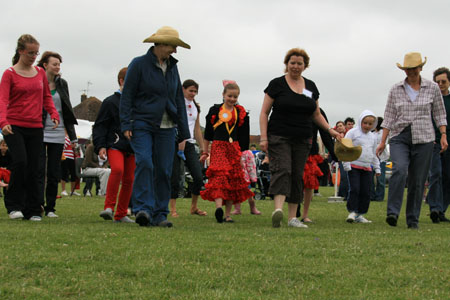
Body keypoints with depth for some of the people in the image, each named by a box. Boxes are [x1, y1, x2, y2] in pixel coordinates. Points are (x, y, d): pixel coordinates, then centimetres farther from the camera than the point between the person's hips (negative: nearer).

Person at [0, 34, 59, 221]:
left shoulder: (40, 73, 12)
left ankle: (33, 211, 10)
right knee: (20, 161, -20)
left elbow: (46, 97, 19)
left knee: (33, 169, 3)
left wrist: (54, 114, -1)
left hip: (35, 128, 4)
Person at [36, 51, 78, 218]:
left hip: (57, 134, 4)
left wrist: (72, 136, 12)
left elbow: (67, 111, 15)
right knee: (39, 171, -9)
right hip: (39, 133, -4)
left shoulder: (62, 84, 11)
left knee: (54, 173, 5)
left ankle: (50, 208, 11)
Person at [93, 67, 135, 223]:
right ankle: (109, 206, -22)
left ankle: (121, 214, 14)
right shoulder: (110, 102, 0)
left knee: (129, 179, 4)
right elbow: (99, 126, -1)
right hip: (115, 145, -5)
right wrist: (100, 146, -11)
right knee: (117, 169, -29)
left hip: (132, 148, 5)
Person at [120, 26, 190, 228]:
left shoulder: (172, 67, 15)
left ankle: (160, 215, 6)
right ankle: (143, 209, -20)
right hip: (142, 124, -5)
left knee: (164, 170, 0)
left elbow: (179, 100, 19)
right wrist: (126, 125, -12)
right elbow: (126, 95, -3)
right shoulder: (139, 64, -2)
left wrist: (183, 132, 16)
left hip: (166, 127, 5)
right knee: (144, 163, -21)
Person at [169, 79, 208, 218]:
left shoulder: (196, 107, 18)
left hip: (190, 144, 5)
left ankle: (194, 206, 14)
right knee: (175, 177, -5)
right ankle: (173, 209, 5)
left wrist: (203, 148, 19)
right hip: (175, 143, -5)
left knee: (199, 177, -3)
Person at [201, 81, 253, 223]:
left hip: (234, 149, 3)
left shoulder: (241, 113, 10)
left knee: (233, 181, 3)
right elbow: (208, 134, 10)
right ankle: (218, 207, -36)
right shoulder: (215, 110, 6)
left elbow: (244, 137, 12)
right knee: (218, 176, -21)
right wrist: (205, 152, 9)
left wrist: (241, 153, 6)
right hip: (218, 147, -3)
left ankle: (227, 215, 9)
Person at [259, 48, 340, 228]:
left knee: (297, 175, 4)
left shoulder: (311, 86, 13)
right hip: (279, 138, -5)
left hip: (302, 140, 5)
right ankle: (278, 210, -35)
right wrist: (263, 137, -11)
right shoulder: (277, 84, -1)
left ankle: (292, 218, 9)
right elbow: (264, 112, -2)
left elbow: (316, 114, 20)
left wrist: (330, 129, 5)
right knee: (282, 170, -20)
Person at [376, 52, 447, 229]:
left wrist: (443, 135, 0)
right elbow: (389, 117, 7)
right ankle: (392, 213, -27)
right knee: (399, 170, -25)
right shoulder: (396, 90, 7)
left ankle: (413, 220, 12)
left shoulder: (432, 88, 5)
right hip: (399, 137, 0)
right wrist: (383, 141, 2)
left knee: (418, 181, 1)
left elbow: (439, 114, 10)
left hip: (423, 138, 1)